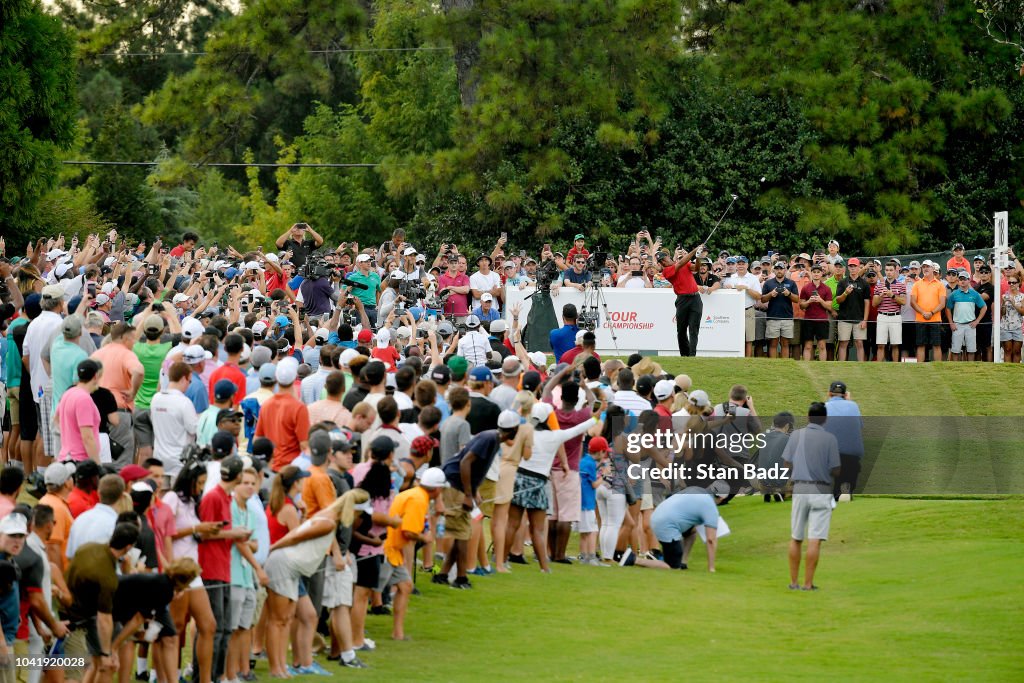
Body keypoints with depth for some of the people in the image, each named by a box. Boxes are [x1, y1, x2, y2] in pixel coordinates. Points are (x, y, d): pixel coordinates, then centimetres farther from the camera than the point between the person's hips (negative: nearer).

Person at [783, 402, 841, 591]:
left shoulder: (797, 435, 1)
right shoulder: (830, 439, -7)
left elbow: (787, 463, 1)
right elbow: (836, 471, -8)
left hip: (799, 488, 3)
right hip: (821, 490, -3)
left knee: (795, 538, 13)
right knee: (814, 540, -3)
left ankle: (794, 581, 16)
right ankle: (808, 584, -4)